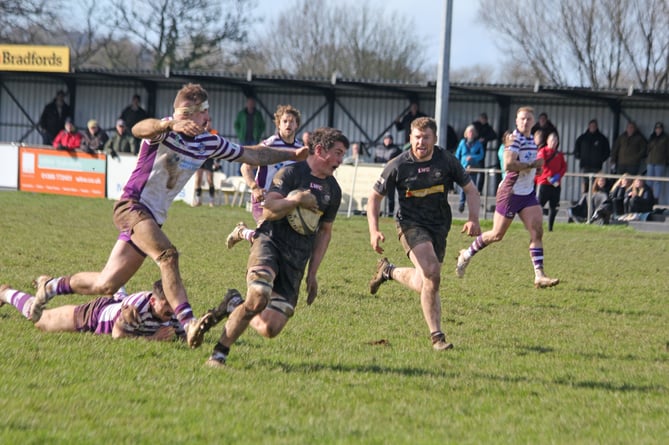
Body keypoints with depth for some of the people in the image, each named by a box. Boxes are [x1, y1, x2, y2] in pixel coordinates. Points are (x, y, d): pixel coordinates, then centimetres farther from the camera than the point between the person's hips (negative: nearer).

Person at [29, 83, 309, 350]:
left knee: (105, 286, 7)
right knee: (167, 255, -31)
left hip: (153, 217, 8)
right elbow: (139, 129, -39)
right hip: (132, 205, -8)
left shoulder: (208, 143, 8)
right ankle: (188, 322, -40)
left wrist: (293, 154, 12)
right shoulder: (165, 131, -15)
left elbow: (251, 155, 17)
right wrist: (170, 124, -58)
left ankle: (51, 286, 28)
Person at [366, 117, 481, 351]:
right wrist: (374, 231, -12)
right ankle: (436, 335, -17)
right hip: (411, 224, -4)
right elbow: (375, 196, -1)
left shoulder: (447, 160, -6)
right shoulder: (398, 166, -11)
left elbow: (471, 190, 2)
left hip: (439, 226, 4)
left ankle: (388, 271, 40)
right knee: (431, 272, -25)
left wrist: (473, 219, -14)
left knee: (425, 284, 9)